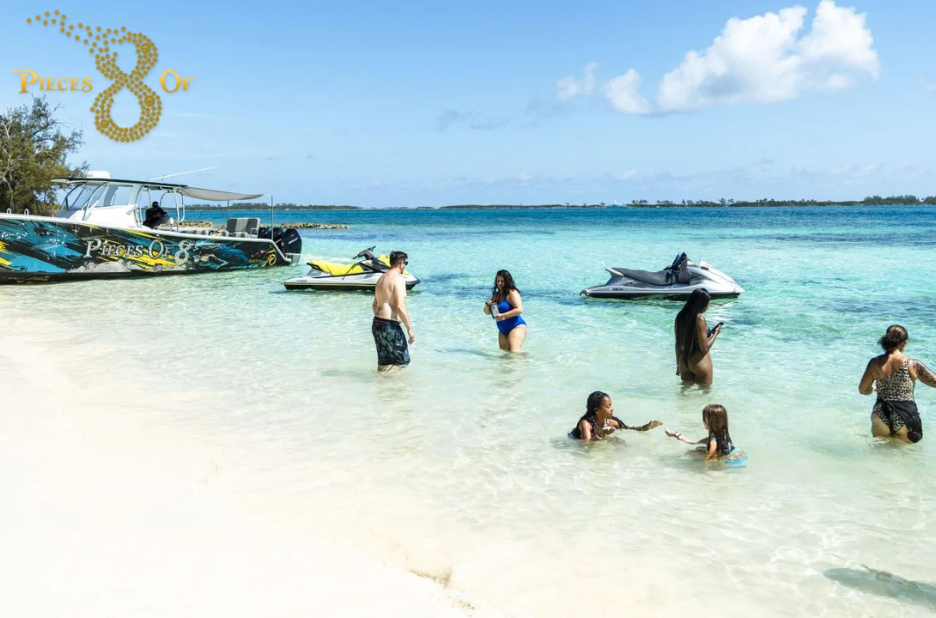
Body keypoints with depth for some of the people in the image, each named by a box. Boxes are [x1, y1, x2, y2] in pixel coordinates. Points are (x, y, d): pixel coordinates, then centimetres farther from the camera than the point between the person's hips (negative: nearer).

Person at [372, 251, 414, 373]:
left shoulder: (381, 278, 16)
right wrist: (409, 328, -16)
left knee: (383, 363, 15)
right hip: (390, 326, -9)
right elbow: (400, 306, -21)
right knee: (403, 361, 0)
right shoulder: (398, 279, -13)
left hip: (377, 323, 9)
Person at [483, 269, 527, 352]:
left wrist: (503, 316, -25)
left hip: (516, 327, -9)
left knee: (514, 354, -21)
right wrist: (487, 306, -6)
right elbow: (487, 312, 18)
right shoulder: (496, 295, 13)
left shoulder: (512, 293, -10)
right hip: (503, 330, 9)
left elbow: (519, 309, -21)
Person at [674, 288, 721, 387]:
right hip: (699, 362, -7)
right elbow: (704, 348, -17)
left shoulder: (680, 317, 1)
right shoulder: (700, 319, -19)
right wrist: (715, 333, -2)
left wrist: (678, 365, 18)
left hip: (684, 361, 7)